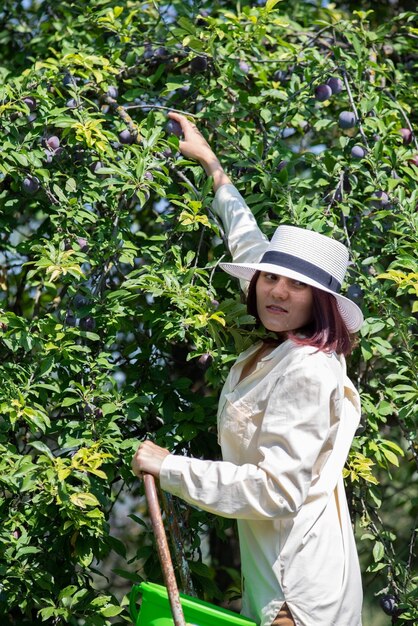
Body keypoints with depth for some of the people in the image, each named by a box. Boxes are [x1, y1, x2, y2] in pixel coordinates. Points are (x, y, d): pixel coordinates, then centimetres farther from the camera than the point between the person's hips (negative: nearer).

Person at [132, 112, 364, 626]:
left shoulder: (305, 372, -18)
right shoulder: (277, 348, 6)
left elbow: (277, 491, -25)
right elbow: (249, 248, 22)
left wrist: (168, 467, -18)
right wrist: (212, 165, 33)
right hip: (271, 567, 8)